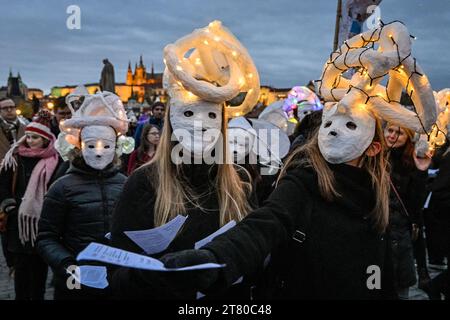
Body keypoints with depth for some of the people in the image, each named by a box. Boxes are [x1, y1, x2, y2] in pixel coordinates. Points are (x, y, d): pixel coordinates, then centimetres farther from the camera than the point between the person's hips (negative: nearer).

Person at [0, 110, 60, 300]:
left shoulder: (55, 161, -5)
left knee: (40, 265, 8)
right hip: (19, 221, 2)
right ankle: (21, 296, 17)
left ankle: (38, 296, 21)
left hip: (43, 221, -2)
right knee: (21, 265, 6)